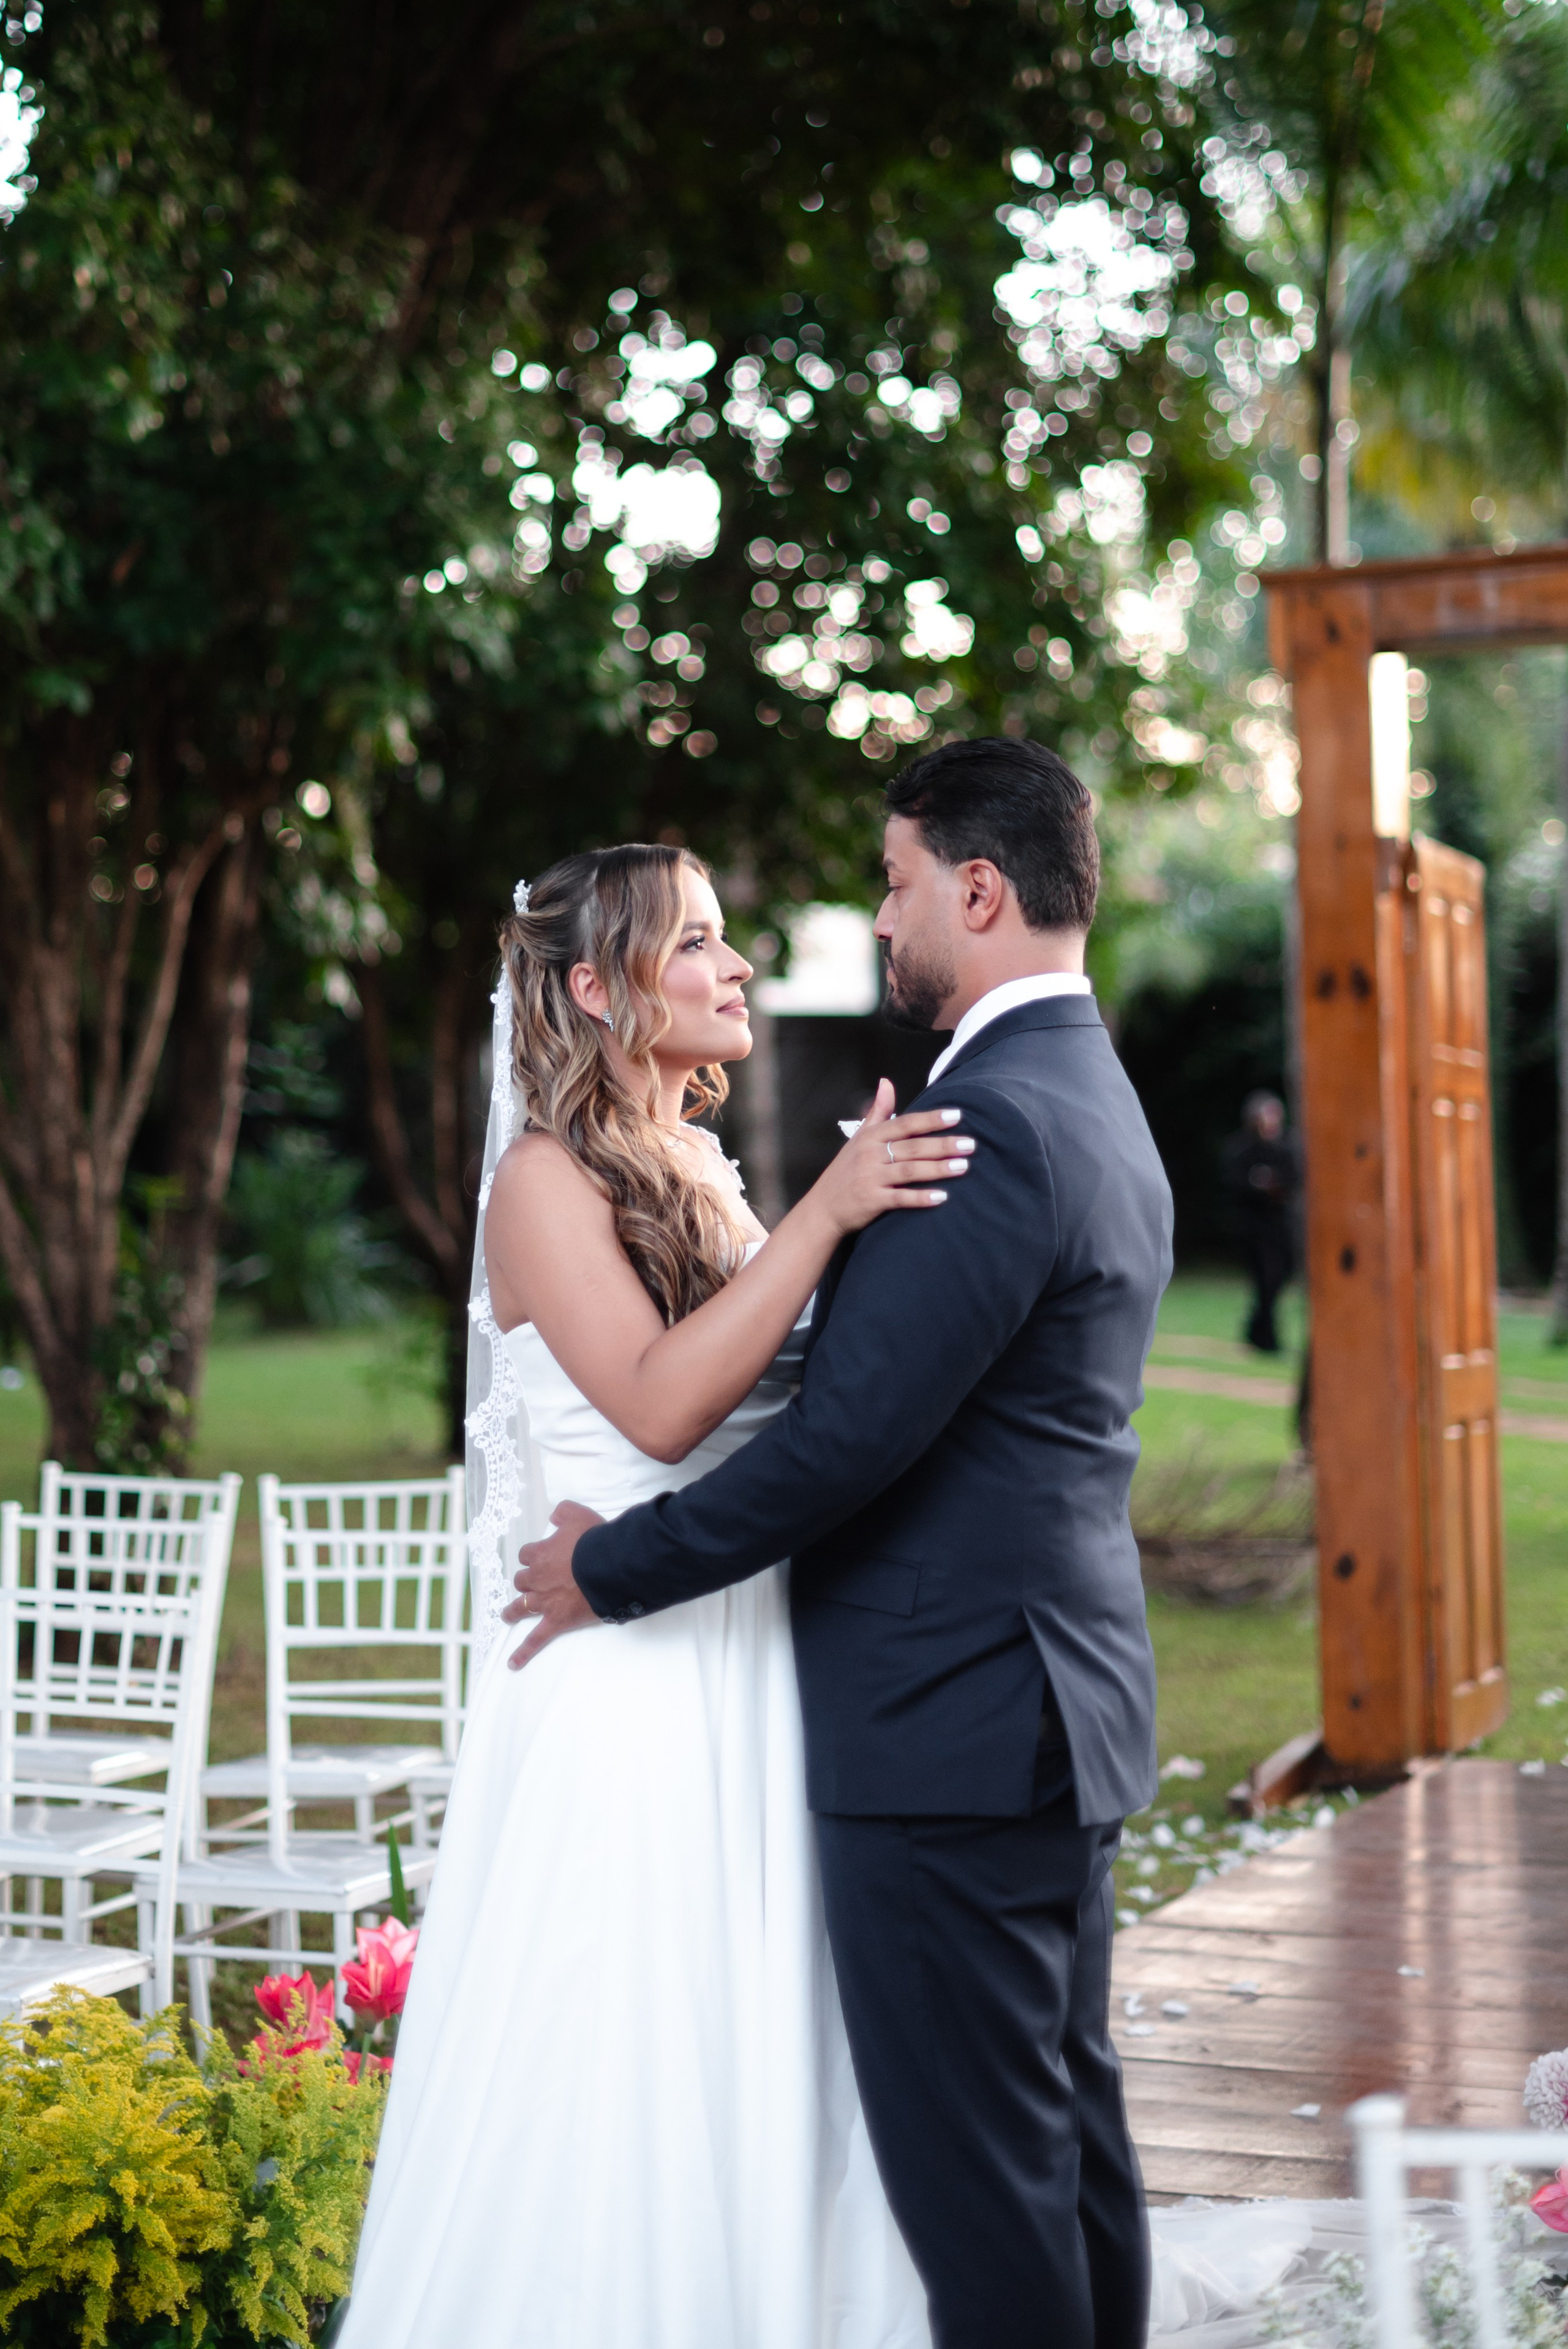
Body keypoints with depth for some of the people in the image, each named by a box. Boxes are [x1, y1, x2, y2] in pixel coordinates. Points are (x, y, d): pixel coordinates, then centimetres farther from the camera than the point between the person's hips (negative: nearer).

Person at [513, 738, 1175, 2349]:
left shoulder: (993, 1119, -19)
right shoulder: (1096, 1100, 15)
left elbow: (851, 1432, -22)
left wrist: (613, 1570, -11)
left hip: (947, 1724, -10)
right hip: (1061, 1694, 10)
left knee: (971, 2158, -1)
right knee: (1069, 2125, 18)